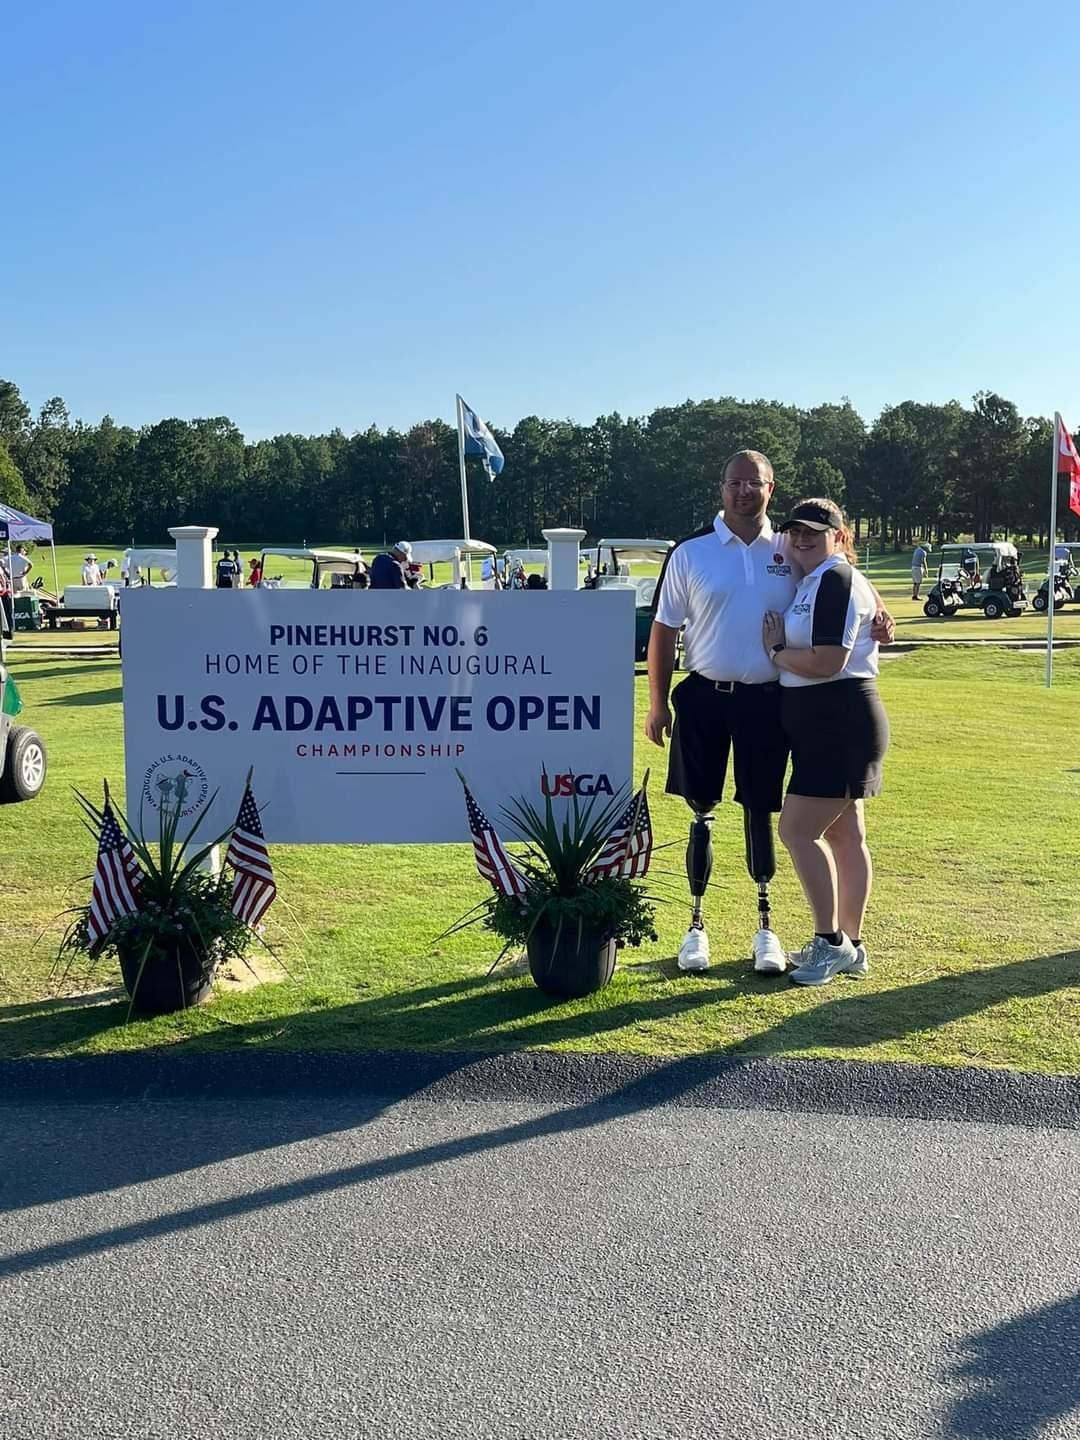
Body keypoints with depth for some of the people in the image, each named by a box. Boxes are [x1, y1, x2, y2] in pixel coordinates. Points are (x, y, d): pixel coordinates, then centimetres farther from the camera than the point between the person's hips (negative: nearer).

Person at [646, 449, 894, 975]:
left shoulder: (790, 553, 4)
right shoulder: (689, 552, -1)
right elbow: (663, 630, 1)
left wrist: (873, 616, -4)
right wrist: (658, 704, -2)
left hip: (766, 701, 1)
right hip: (704, 699, -1)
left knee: (759, 812, 9)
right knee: (702, 813, 6)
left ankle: (765, 926, 21)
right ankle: (696, 924, 18)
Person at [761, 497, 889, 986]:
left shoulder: (837, 580, -15)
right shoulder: (812, 582, 16)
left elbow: (826, 662, -22)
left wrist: (775, 651, -9)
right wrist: (781, 648, 3)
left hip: (841, 723, -10)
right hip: (826, 726, 10)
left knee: (797, 830, -8)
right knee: (845, 836, 13)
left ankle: (831, 942, 1)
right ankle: (850, 946, 21)